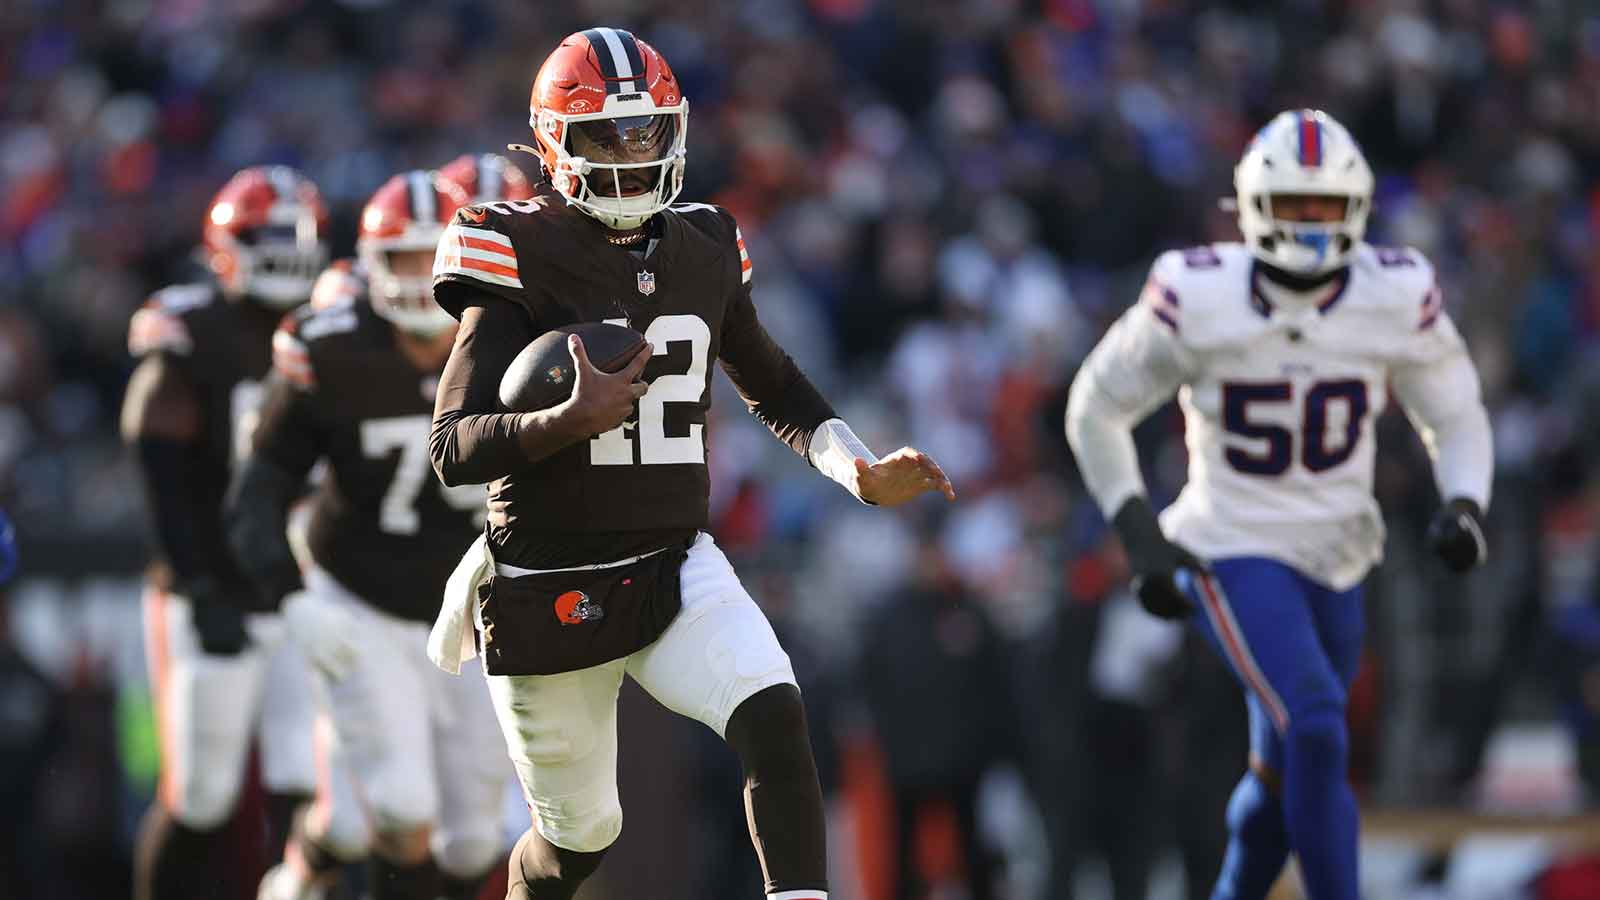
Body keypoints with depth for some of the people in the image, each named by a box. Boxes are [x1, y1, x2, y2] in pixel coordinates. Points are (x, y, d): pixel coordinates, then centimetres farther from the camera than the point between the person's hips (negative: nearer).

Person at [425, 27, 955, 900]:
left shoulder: (702, 251, 4)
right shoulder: (521, 258, -13)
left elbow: (772, 384, 21)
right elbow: (453, 450, -19)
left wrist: (858, 471, 4)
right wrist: (575, 420, -36)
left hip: (675, 567, 3)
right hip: (549, 590, -3)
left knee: (773, 720, -24)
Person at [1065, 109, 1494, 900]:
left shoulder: (1397, 300, -9)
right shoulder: (1197, 301, -16)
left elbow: (1456, 419, 5)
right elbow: (1096, 409, -3)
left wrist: (1464, 508, -16)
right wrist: (1141, 537, -11)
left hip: (1334, 560, 5)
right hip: (1233, 557, -5)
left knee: (1284, 777, 16)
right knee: (1317, 731, -23)